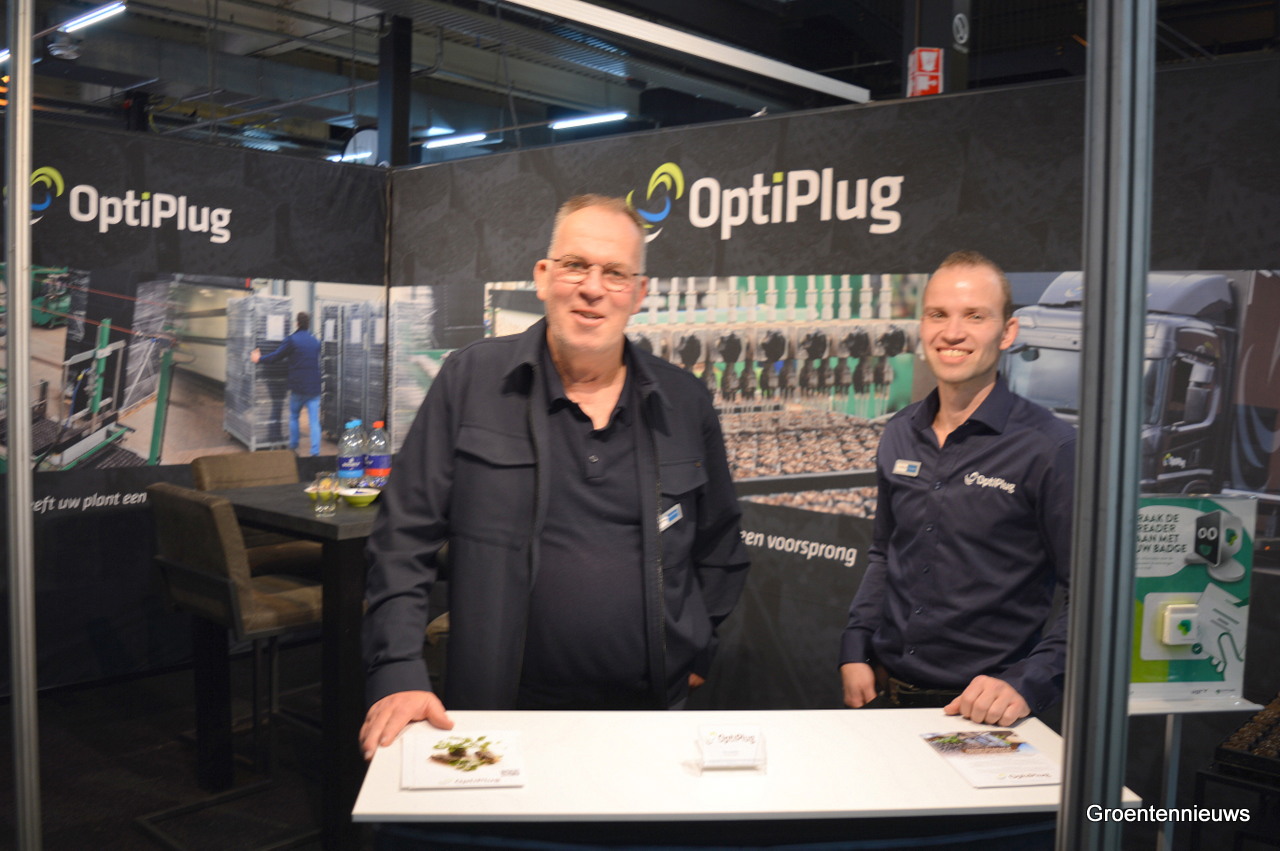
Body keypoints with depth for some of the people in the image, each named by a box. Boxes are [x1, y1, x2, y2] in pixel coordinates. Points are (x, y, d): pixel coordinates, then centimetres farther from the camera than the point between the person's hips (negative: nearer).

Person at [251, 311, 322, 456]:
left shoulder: (291, 340, -7)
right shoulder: (315, 342, 9)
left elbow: (276, 356, -5)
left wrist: (259, 359, 13)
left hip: (297, 387, -2)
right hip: (314, 388, 2)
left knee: (293, 417, 19)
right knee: (314, 422, 0)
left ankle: (293, 448, 26)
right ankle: (315, 452, -7)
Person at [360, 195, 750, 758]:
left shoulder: (685, 402, 4)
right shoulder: (470, 380, -3)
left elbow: (719, 544, 18)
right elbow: (405, 537, -4)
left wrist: (696, 652, 12)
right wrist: (399, 674, -12)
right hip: (502, 715, -2)